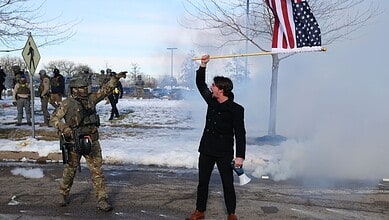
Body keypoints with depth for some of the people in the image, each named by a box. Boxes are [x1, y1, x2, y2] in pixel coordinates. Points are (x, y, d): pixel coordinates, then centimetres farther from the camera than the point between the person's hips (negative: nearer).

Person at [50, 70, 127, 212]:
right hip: (74, 142, -3)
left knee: (97, 170, 0)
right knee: (70, 170, 13)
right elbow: (54, 119, -3)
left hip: (92, 141, 3)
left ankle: (102, 200, 4)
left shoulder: (91, 99, 7)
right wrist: (64, 128, -20)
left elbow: (105, 90, 10)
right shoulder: (67, 104, -5)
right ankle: (64, 195, 36)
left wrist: (116, 78, 3)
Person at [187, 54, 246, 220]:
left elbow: (240, 134, -13)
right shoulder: (211, 101, 2)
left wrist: (240, 156, -17)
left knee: (228, 184, 6)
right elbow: (200, 84, 13)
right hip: (206, 150, 6)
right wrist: (203, 66, 1)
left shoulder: (236, 109, -14)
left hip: (224, 153, -5)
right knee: (202, 182, 13)